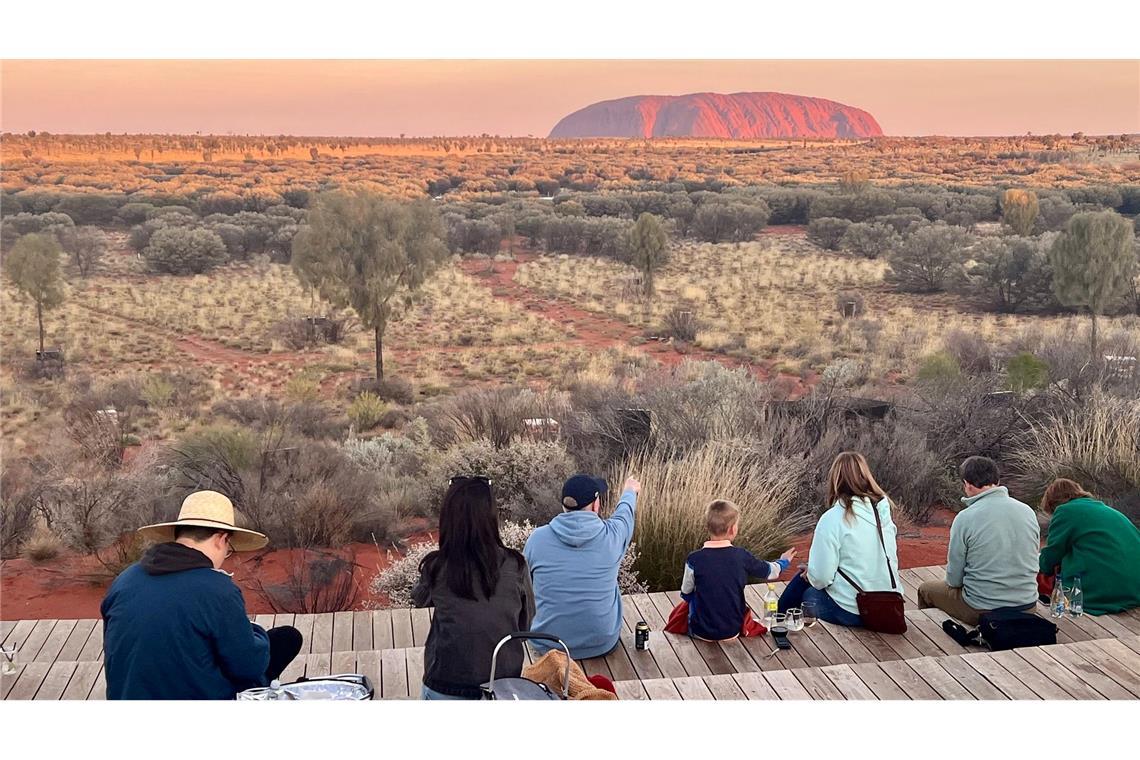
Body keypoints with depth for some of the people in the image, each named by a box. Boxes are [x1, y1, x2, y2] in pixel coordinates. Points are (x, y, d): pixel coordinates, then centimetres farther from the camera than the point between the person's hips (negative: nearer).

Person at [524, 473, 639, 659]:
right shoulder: (611, 535, -12)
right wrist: (629, 491, 37)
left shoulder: (537, 538, -12)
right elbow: (625, 512, 13)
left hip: (547, 645, 1)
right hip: (602, 645, 0)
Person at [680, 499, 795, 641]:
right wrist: (784, 562, 29)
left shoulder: (694, 560, -17)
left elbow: (686, 593, -2)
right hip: (732, 632, 1)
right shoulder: (742, 556, -13)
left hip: (702, 632, -1)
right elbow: (769, 572, 6)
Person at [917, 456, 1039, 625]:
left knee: (926, 589, 20)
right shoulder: (1028, 512, -1)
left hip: (982, 611, -6)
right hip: (1028, 605, 6)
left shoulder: (965, 518, -16)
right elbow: (1031, 562, 11)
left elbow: (954, 580, -9)